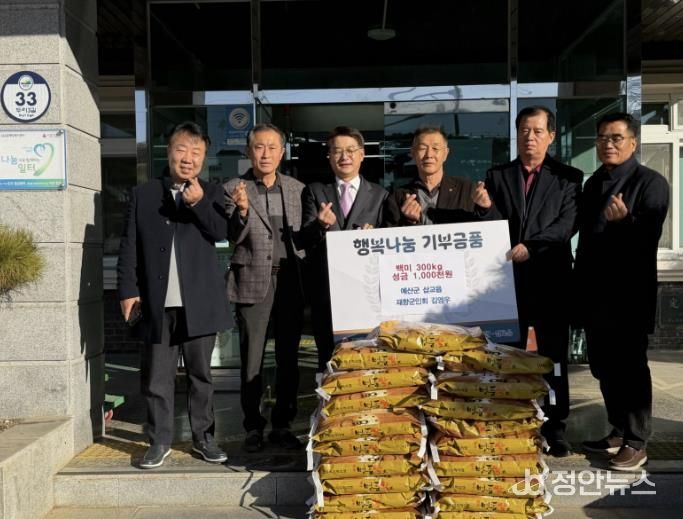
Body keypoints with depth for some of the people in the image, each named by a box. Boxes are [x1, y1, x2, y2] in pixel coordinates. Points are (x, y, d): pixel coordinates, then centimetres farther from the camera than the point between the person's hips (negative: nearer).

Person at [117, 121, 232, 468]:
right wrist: (128, 289, -2)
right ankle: (159, 441, 19)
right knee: (157, 377, 7)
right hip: (157, 303, 1)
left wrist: (198, 203, -19)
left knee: (200, 374, 10)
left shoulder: (211, 193, 8)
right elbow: (129, 245, 5)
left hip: (199, 302, 0)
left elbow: (222, 232, -6)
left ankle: (202, 437, 22)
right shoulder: (143, 194, 8)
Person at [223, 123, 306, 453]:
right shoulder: (233, 189, 1)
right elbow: (232, 237, -7)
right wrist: (242, 210, -24)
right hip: (252, 282, -2)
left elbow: (304, 235, 11)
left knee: (288, 358, 8)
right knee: (251, 359, 4)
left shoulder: (297, 189, 9)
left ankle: (282, 425, 21)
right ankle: (253, 426, 17)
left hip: (290, 282, 3)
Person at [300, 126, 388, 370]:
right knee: (329, 358, 8)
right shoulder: (315, 192, 9)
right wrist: (321, 225, -23)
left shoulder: (380, 195, 9)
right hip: (325, 288, 0)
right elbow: (305, 238, -1)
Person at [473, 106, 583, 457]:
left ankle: (555, 430, 17)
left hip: (550, 278, -1)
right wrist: (486, 207, -16)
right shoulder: (496, 175, 9)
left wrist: (531, 245, -20)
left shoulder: (568, 177, 4)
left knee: (554, 358, 6)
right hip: (508, 277, 2)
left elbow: (568, 224, -7)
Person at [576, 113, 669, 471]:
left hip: (628, 292, -7)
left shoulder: (650, 182, -6)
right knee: (603, 366, 11)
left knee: (630, 366, 0)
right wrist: (580, 285, 13)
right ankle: (618, 431, 25)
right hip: (595, 292, 7)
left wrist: (624, 220, -32)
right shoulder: (593, 183, 15)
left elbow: (649, 237, -13)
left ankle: (636, 443, 11)